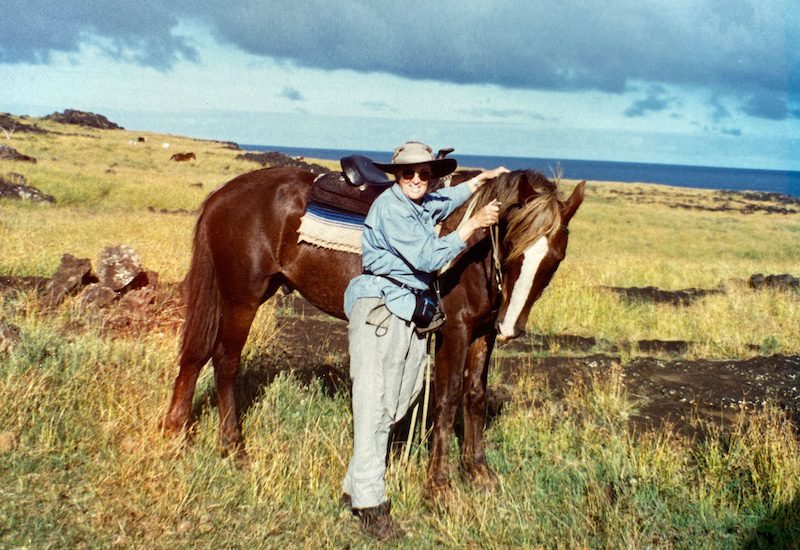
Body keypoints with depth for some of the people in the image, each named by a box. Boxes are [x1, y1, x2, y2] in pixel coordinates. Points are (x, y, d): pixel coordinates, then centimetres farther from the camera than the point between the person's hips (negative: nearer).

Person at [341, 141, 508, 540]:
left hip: (414, 313, 9)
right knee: (373, 405, -9)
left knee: (393, 405, 9)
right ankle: (370, 505, -7)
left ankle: (353, 489, 17)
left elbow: (448, 200, 39)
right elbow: (428, 258, -17)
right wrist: (473, 225, -12)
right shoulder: (390, 207, -13)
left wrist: (483, 179, 35)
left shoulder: (424, 205, 13)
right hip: (380, 308, -9)